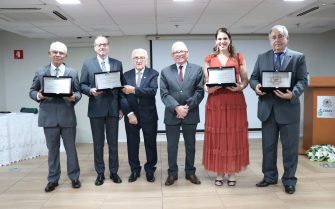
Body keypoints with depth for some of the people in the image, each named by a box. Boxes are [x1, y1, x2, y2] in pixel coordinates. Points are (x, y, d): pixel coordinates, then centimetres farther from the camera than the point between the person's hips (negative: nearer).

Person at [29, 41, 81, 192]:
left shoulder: (72, 73, 5)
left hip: (67, 116, 0)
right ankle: (53, 179, 24)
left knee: (71, 148, 9)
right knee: (52, 149, 10)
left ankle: (74, 177, 23)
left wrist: (74, 97, -17)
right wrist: (38, 95, -13)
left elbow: (78, 92, 4)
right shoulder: (40, 72, 6)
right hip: (49, 116, 1)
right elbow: (32, 91, 9)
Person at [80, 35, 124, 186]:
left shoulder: (117, 64, 8)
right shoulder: (87, 64, 5)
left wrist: (122, 107, 2)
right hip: (96, 109, 0)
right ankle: (100, 173, 20)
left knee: (113, 143, 8)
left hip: (113, 108, 1)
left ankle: (114, 172, 20)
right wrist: (90, 90, -19)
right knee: (98, 143, 7)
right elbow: (82, 85, 3)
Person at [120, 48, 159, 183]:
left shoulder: (153, 74, -1)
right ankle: (134, 170, 26)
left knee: (150, 144, 8)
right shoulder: (126, 75, 6)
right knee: (132, 144, 10)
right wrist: (129, 113, -13)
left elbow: (152, 91, -18)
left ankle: (150, 170, 25)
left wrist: (134, 90, -25)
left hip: (148, 115, -2)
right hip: (131, 115, 2)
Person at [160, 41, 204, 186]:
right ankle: (172, 173, 23)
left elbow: (199, 92, -4)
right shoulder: (165, 72, 5)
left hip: (191, 114, 0)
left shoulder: (197, 69, 3)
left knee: (190, 145, 12)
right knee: (172, 146, 8)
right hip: (172, 115, 0)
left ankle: (190, 172, 27)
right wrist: (176, 107, -17)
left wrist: (187, 106, -15)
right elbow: (164, 94, -4)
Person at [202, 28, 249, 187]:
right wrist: (208, 88, -13)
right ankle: (219, 173, 16)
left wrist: (240, 87, -14)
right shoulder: (209, 59, 9)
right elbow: (205, 82, 8)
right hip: (215, 102, 0)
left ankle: (232, 173, 16)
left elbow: (245, 80, 7)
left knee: (234, 136, 3)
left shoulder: (238, 57, 8)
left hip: (235, 101, 0)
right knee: (217, 137, 3)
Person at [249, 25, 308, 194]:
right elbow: (253, 78, 7)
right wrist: (256, 86, -16)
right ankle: (269, 176, 27)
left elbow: (303, 81, -5)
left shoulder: (298, 57, 2)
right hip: (267, 108, 3)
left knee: (290, 147, 6)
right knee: (268, 145, 11)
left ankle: (289, 180, 21)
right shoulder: (262, 57, 9)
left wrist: (293, 94, -24)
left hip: (289, 108, -2)